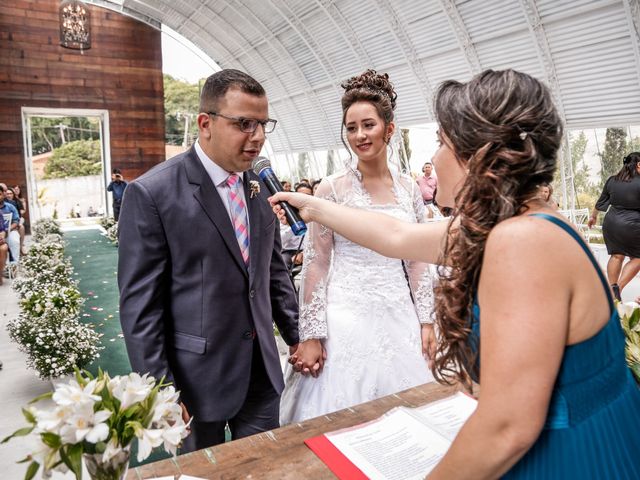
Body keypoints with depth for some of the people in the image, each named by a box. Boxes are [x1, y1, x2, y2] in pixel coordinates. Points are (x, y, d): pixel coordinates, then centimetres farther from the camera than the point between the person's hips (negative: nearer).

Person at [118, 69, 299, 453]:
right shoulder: (152, 193, -15)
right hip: (196, 379, -4)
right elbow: (140, 303, -14)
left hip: (264, 373, 5)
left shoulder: (261, 188, 3)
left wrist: (297, 336, 9)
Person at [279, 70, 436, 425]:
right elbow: (315, 265, -7)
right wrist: (311, 336, -9)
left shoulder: (408, 188, 5)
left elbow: (417, 261, 9)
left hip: (399, 318, 4)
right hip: (346, 319, -3)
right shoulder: (332, 189, -7)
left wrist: (426, 322, 6)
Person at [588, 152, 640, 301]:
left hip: (611, 222, 5)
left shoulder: (612, 180, 3)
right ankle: (619, 288, 0)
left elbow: (601, 201, 13)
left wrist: (593, 216, 27)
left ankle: (612, 288, 15)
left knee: (616, 255, 16)